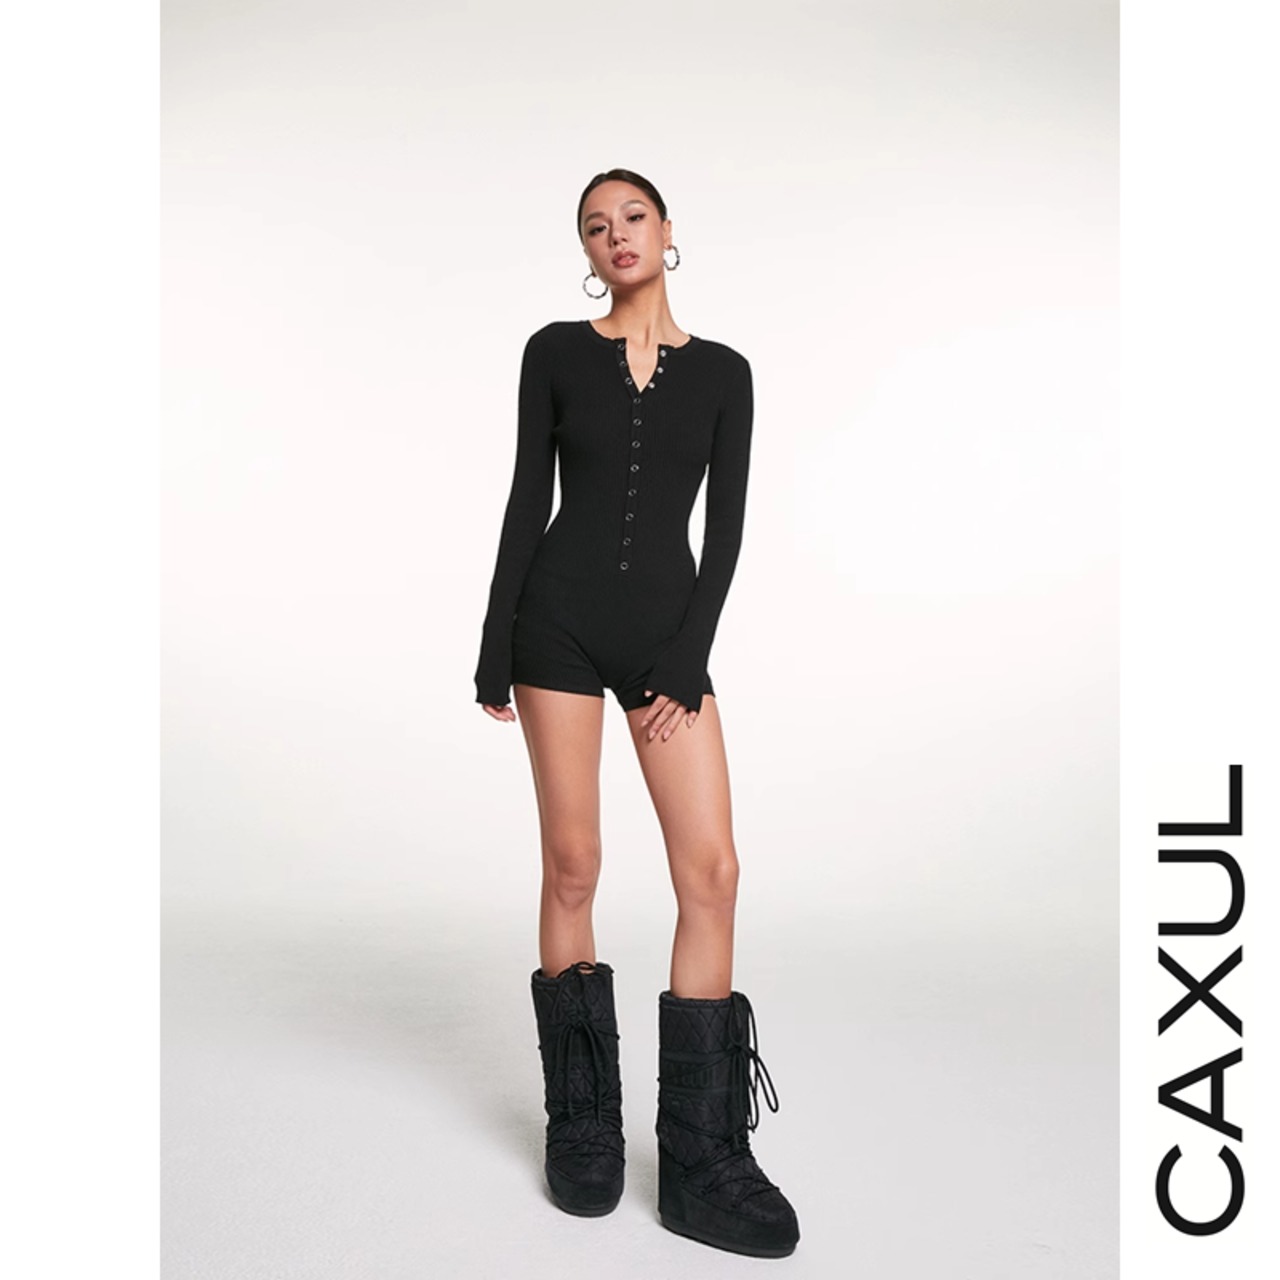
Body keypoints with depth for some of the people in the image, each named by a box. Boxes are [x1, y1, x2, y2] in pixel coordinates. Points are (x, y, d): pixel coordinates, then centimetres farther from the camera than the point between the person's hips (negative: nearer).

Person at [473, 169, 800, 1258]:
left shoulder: (722, 371, 8)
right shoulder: (555, 352, 7)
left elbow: (727, 526, 3)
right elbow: (528, 499, 4)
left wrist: (687, 662, -6)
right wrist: (495, 650, 0)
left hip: (670, 627, 1)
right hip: (561, 618, -1)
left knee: (712, 870, -7)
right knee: (574, 864, 1)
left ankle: (704, 1161, 3)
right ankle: (581, 1124, 18)